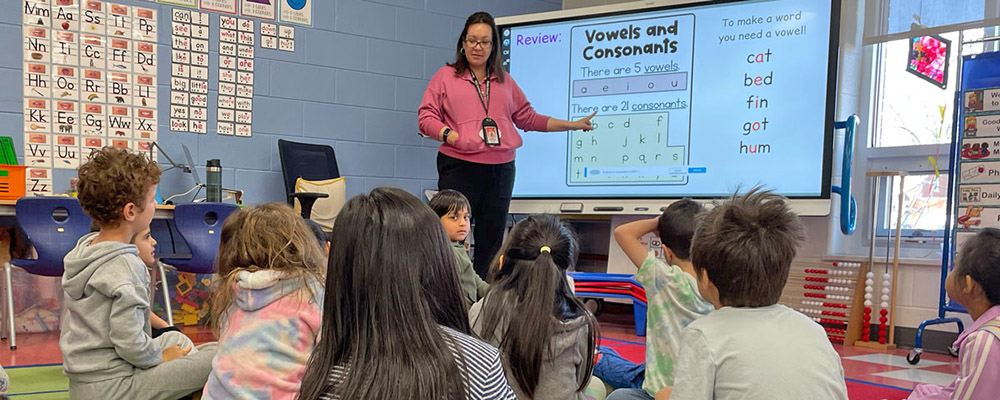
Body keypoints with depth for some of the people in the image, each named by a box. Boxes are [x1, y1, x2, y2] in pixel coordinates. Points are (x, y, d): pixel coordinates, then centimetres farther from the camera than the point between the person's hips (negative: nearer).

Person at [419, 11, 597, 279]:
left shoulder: (505, 81, 19)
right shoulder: (446, 76, 8)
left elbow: (528, 118, 22)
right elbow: (426, 116, 4)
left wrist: (572, 125, 20)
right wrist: (449, 134, -15)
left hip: (500, 169, 4)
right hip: (459, 167, -4)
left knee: (491, 239, 4)